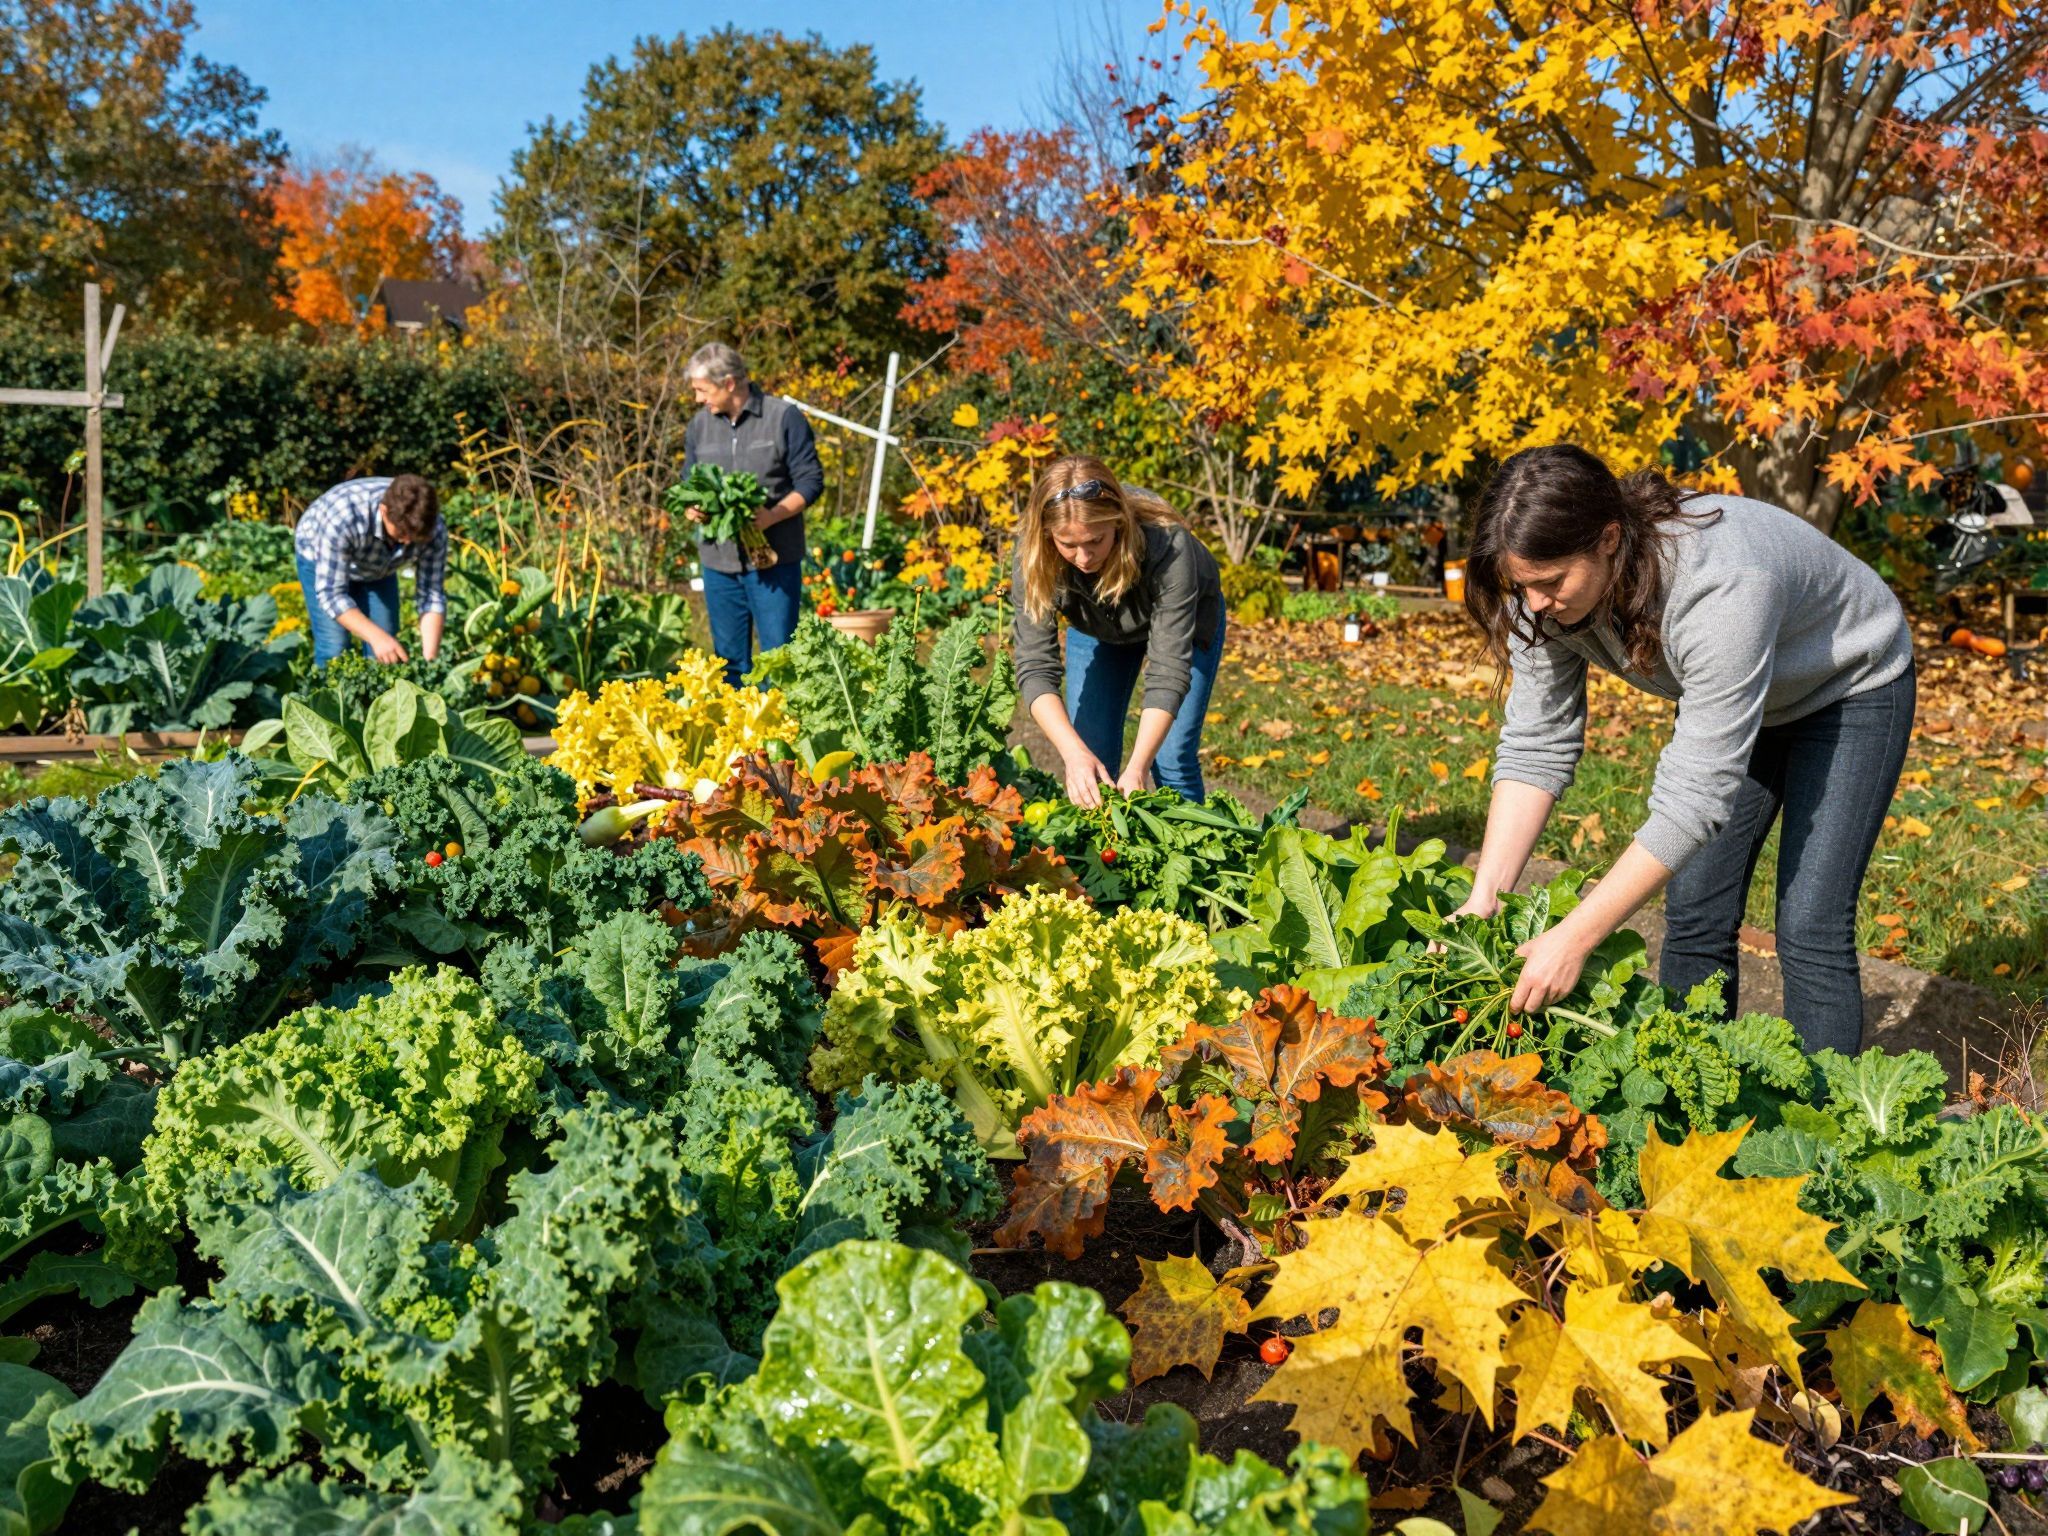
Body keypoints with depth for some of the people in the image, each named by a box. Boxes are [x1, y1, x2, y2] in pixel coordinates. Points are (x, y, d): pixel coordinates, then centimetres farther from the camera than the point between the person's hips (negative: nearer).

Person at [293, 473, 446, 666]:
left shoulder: (434, 530, -32)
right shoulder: (343, 519, -43)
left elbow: (431, 595, -25)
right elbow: (331, 593, -38)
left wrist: (429, 659, -36)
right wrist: (377, 637, -48)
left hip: (378, 566, 3)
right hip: (320, 559, -3)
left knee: (386, 654, -5)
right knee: (334, 650, -15)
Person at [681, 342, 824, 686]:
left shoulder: (784, 417, -4)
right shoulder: (699, 425, 10)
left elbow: (810, 481, -5)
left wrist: (771, 516, -21)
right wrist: (692, 507, -4)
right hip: (718, 559, 5)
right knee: (729, 657, 10)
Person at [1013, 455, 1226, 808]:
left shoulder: (1168, 546, -41)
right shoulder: (1032, 555, -34)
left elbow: (1169, 670, -40)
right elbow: (1035, 667, -35)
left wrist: (1137, 767, -50)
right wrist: (1074, 753, -49)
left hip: (1184, 620, -2)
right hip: (1097, 629, 2)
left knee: (1171, 761, -11)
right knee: (1091, 762, -5)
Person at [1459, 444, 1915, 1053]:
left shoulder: (1719, 586, -43)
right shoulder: (1550, 593, -24)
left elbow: (1697, 797, -41)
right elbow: (1535, 746, -18)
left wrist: (1574, 936, -42)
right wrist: (1483, 898, -29)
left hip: (1848, 690, -5)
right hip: (1723, 695, 6)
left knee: (1809, 927, -13)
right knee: (1693, 917, 0)